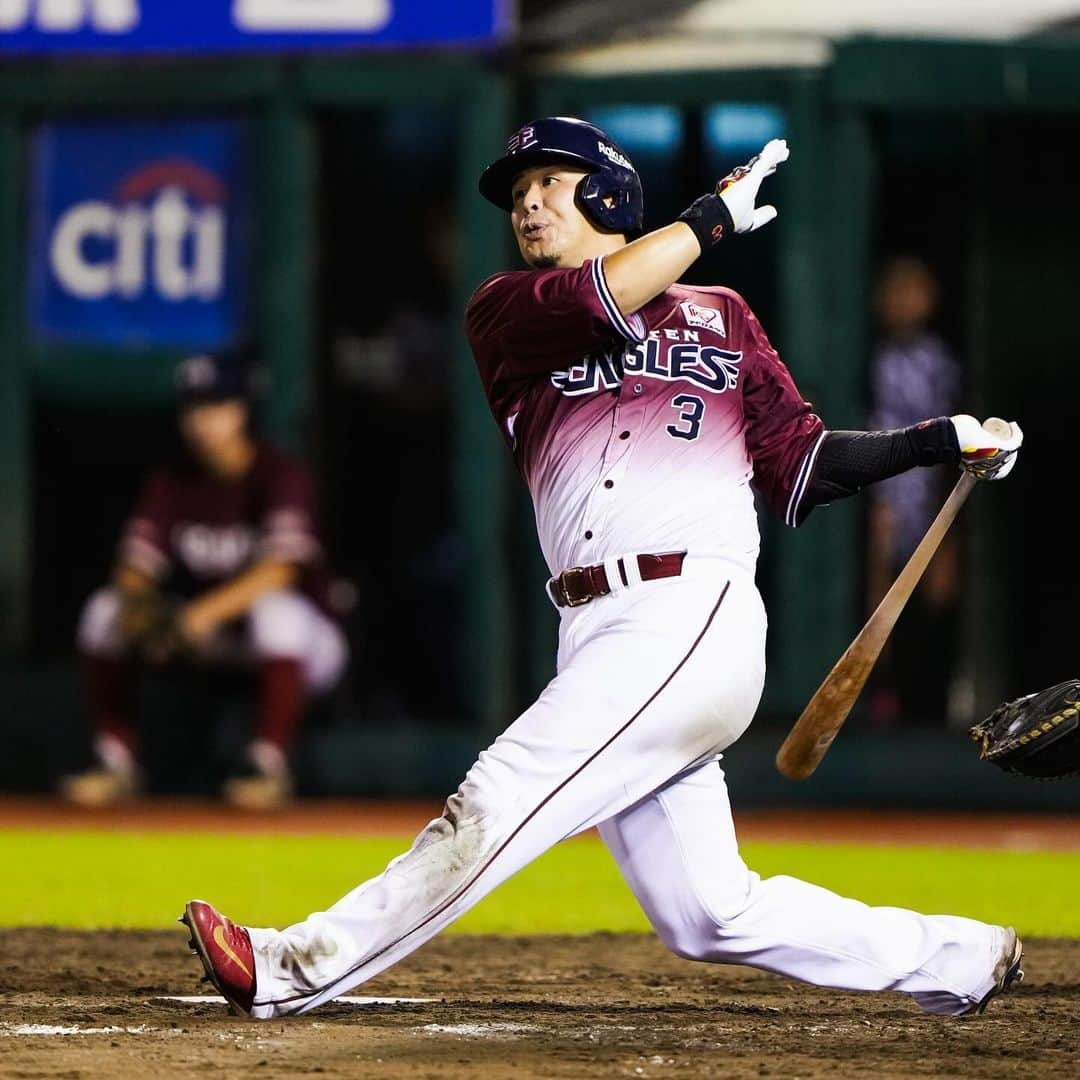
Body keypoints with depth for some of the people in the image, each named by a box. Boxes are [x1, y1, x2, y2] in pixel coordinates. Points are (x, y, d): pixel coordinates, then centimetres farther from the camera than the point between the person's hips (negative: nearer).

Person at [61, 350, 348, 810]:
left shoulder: (280, 475, -17)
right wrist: (139, 604, -30)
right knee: (104, 610, -11)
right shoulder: (171, 482, 0)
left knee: (277, 610, -40)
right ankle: (116, 759, -9)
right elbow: (135, 566, -6)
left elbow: (280, 570, -31)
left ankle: (269, 760, -29)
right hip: (214, 639, 5)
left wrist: (203, 613, -43)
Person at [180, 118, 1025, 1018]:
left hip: (691, 617, -4)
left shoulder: (720, 317, 17)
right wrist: (716, 215, 3)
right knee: (709, 917, 3)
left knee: (499, 801, -15)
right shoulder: (507, 314, 17)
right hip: (600, 637, 4)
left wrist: (936, 442, 8)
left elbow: (799, 464, 16)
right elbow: (602, 297, -4)